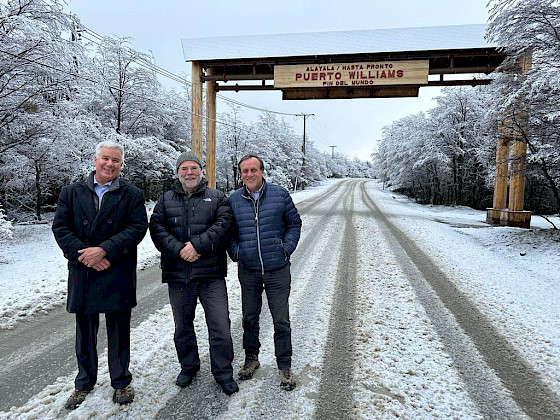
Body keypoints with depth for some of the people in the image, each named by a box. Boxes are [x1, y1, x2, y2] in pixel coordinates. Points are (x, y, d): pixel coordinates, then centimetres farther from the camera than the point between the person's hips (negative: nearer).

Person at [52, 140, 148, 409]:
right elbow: (60, 228, 1)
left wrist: (104, 250, -17)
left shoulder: (132, 195, 2)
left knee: (119, 330, 9)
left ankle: (121, 382, 28)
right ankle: (84, 383, 35)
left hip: (118, 274, -2)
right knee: (85, 331, 15)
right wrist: (84, 254, -13)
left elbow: (138, 227, -8)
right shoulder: (71, 192, 8)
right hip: (82, 272, 2)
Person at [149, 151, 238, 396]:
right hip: (177, 274, 2)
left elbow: (222, 225, -8)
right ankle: (188, 366, 38)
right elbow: (157, 228, -2)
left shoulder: (217, 198, 6)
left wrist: (197, 244, -19)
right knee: (183, 325, 17)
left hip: (211, 274, -2)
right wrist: (179, 249, -16)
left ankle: (223, 372, 19)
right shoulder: (165, 200, 11)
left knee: (220, 325, 0)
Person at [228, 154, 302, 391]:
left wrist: (286, 249, -3)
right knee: (249, 317, 16)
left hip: (277, 269, -2)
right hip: (248, 271, 2)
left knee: (281, 320, 5)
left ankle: (285, 367, 22)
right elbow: (229, 231, 14)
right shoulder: (233, 200, 3)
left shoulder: (280, 195, -2)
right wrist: (235, 253, 1)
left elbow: (294, 223, 7)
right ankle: (251, 358, 37)